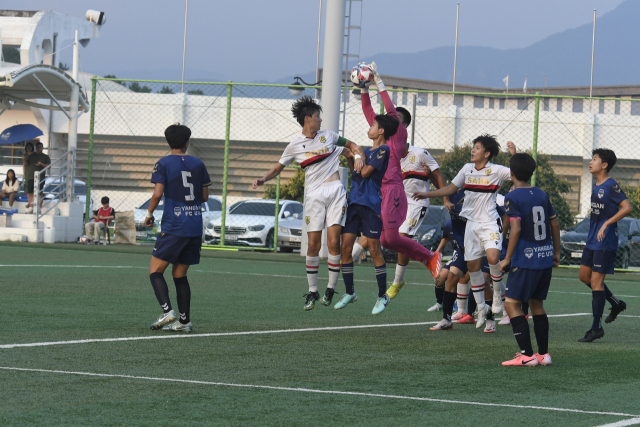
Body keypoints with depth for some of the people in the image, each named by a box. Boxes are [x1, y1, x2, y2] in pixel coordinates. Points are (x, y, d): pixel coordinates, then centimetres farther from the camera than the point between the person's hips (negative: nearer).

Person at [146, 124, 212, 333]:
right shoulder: (198, 164, 9)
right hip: (195, 227, 5)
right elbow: (205, 196, 11)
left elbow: (158, 193, -12)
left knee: (155, 271, 0)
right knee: (180, 275, 13)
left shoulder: (163, 164, -3)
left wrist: (149, 214, 3)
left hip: (173, 227, -5)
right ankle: (184, 321, 9)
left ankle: (167, 311, -20)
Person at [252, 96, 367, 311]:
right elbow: (278, 168, 15)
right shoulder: (295, 146, 6)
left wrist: (358, 156, 4)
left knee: (333, 242, -9)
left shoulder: (328, 136, 11)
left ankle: (331, 288, 1)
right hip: (313, 195, -1)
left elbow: (351, 145, 24)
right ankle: (312, 291, 5)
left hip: (335, 192, 1)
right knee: (313, 244, -6)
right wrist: (263, 179, -3)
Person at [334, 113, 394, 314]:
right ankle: (349, 292, 14)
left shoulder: (383, 150, -7)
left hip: (371, 203, -8)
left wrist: (353, 156, 0)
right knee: (345, 248, 3)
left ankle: (382, 296, 4)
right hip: (354, 201, 8)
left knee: (374, 250, -5)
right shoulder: (367, 150, 19)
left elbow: (365, 172, -13)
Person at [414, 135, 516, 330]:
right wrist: (427, 195, 13)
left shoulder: (496, 171, -7)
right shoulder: (467, 169, 9)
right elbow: (451, 188, 19)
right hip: (472, 223, 5)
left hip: (490, 223, -5)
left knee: (492, 257, -27)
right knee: (472, 265, 5)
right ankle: (481, 308, 17)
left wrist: (514, 154, -29)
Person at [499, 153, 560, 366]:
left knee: (511, 304, -3)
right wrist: (556, 252, 24)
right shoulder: (542, 195, 10)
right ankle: (543, 353, 15)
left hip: (526, 260, -7)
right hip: (545, 257, 7)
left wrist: (507, 259, -11)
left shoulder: (513, 197, -9)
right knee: (536, 304, 16)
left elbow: (516, 229, -17)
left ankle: (527, 355, -11)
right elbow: (555, 224, 13)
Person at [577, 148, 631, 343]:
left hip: (605, 242, -10)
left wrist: (606, 224, -26)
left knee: (596, 282, -7)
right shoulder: (596, 186, 12)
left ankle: (597, 328, -1)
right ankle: (616, 304, 30)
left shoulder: (611, 186, -15)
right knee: (584, 276, 16)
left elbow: (627, 208, -23)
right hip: (592, 240, 10)